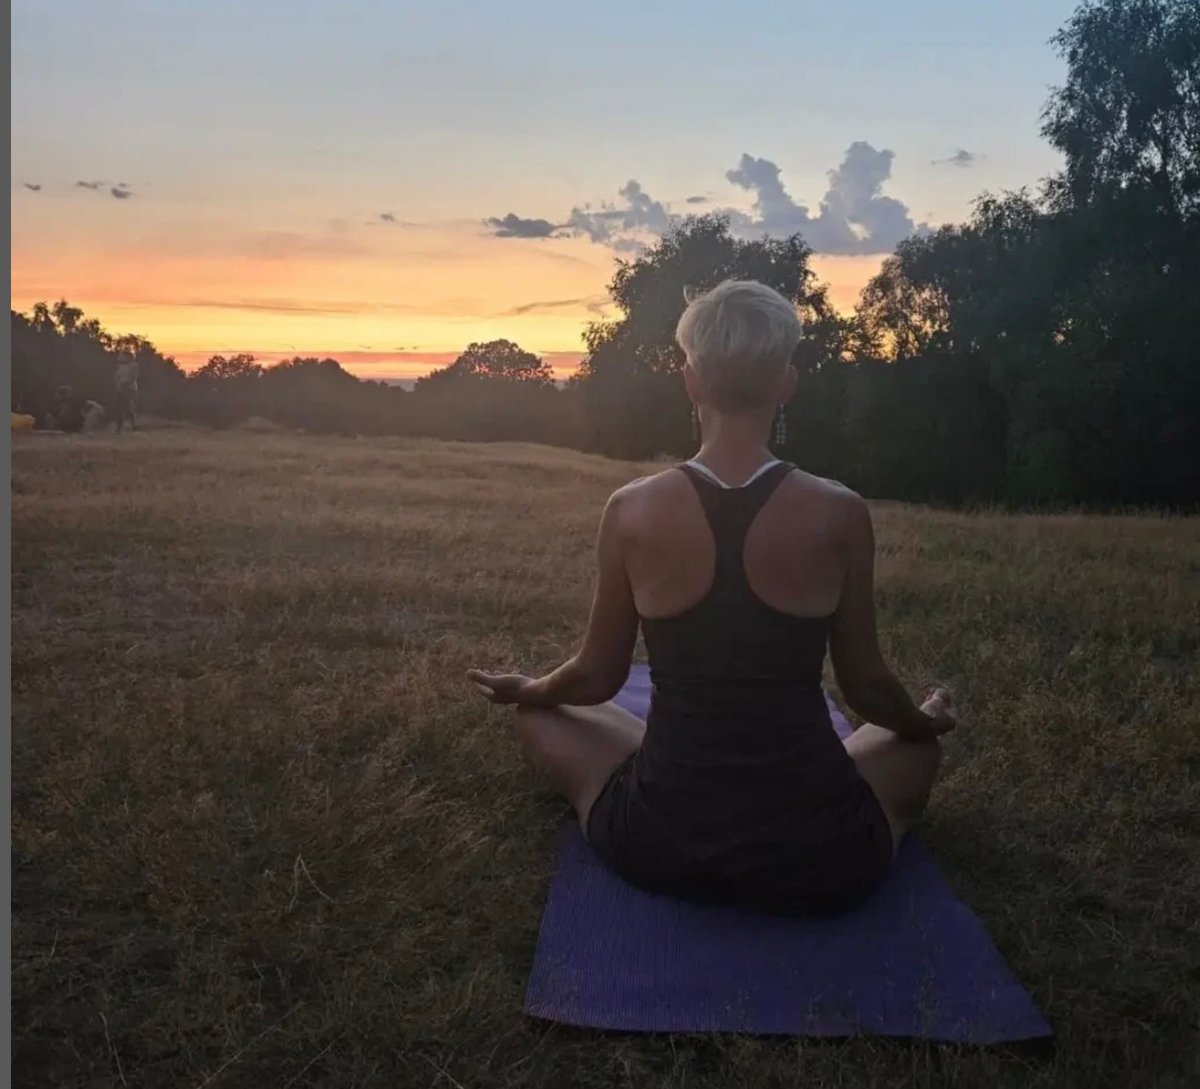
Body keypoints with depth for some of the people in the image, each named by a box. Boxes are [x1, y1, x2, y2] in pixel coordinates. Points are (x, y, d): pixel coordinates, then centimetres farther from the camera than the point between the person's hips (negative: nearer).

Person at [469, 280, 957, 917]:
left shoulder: (632, 511, -11)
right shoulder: (839, 513, -11)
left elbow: (597, 678, 2)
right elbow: (865, 686, 2)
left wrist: (523, 690, 25)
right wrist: (928, 720, 26)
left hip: (660, 847, -1)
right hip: (820, 859, 2)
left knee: (540, 716, 27)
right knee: (918, 746, 34)